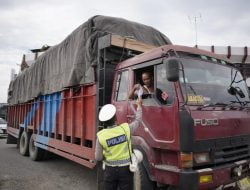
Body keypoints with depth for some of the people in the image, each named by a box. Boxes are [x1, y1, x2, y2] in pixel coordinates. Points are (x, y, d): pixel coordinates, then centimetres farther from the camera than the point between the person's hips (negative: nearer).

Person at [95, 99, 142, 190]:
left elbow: (98, 158, -8)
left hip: (110, 169, 1)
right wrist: (139, 105, 17)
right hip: (125, 169, 0)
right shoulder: (125, 128, -15)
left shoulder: (101, 136, -14)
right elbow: (137, 121, 4)